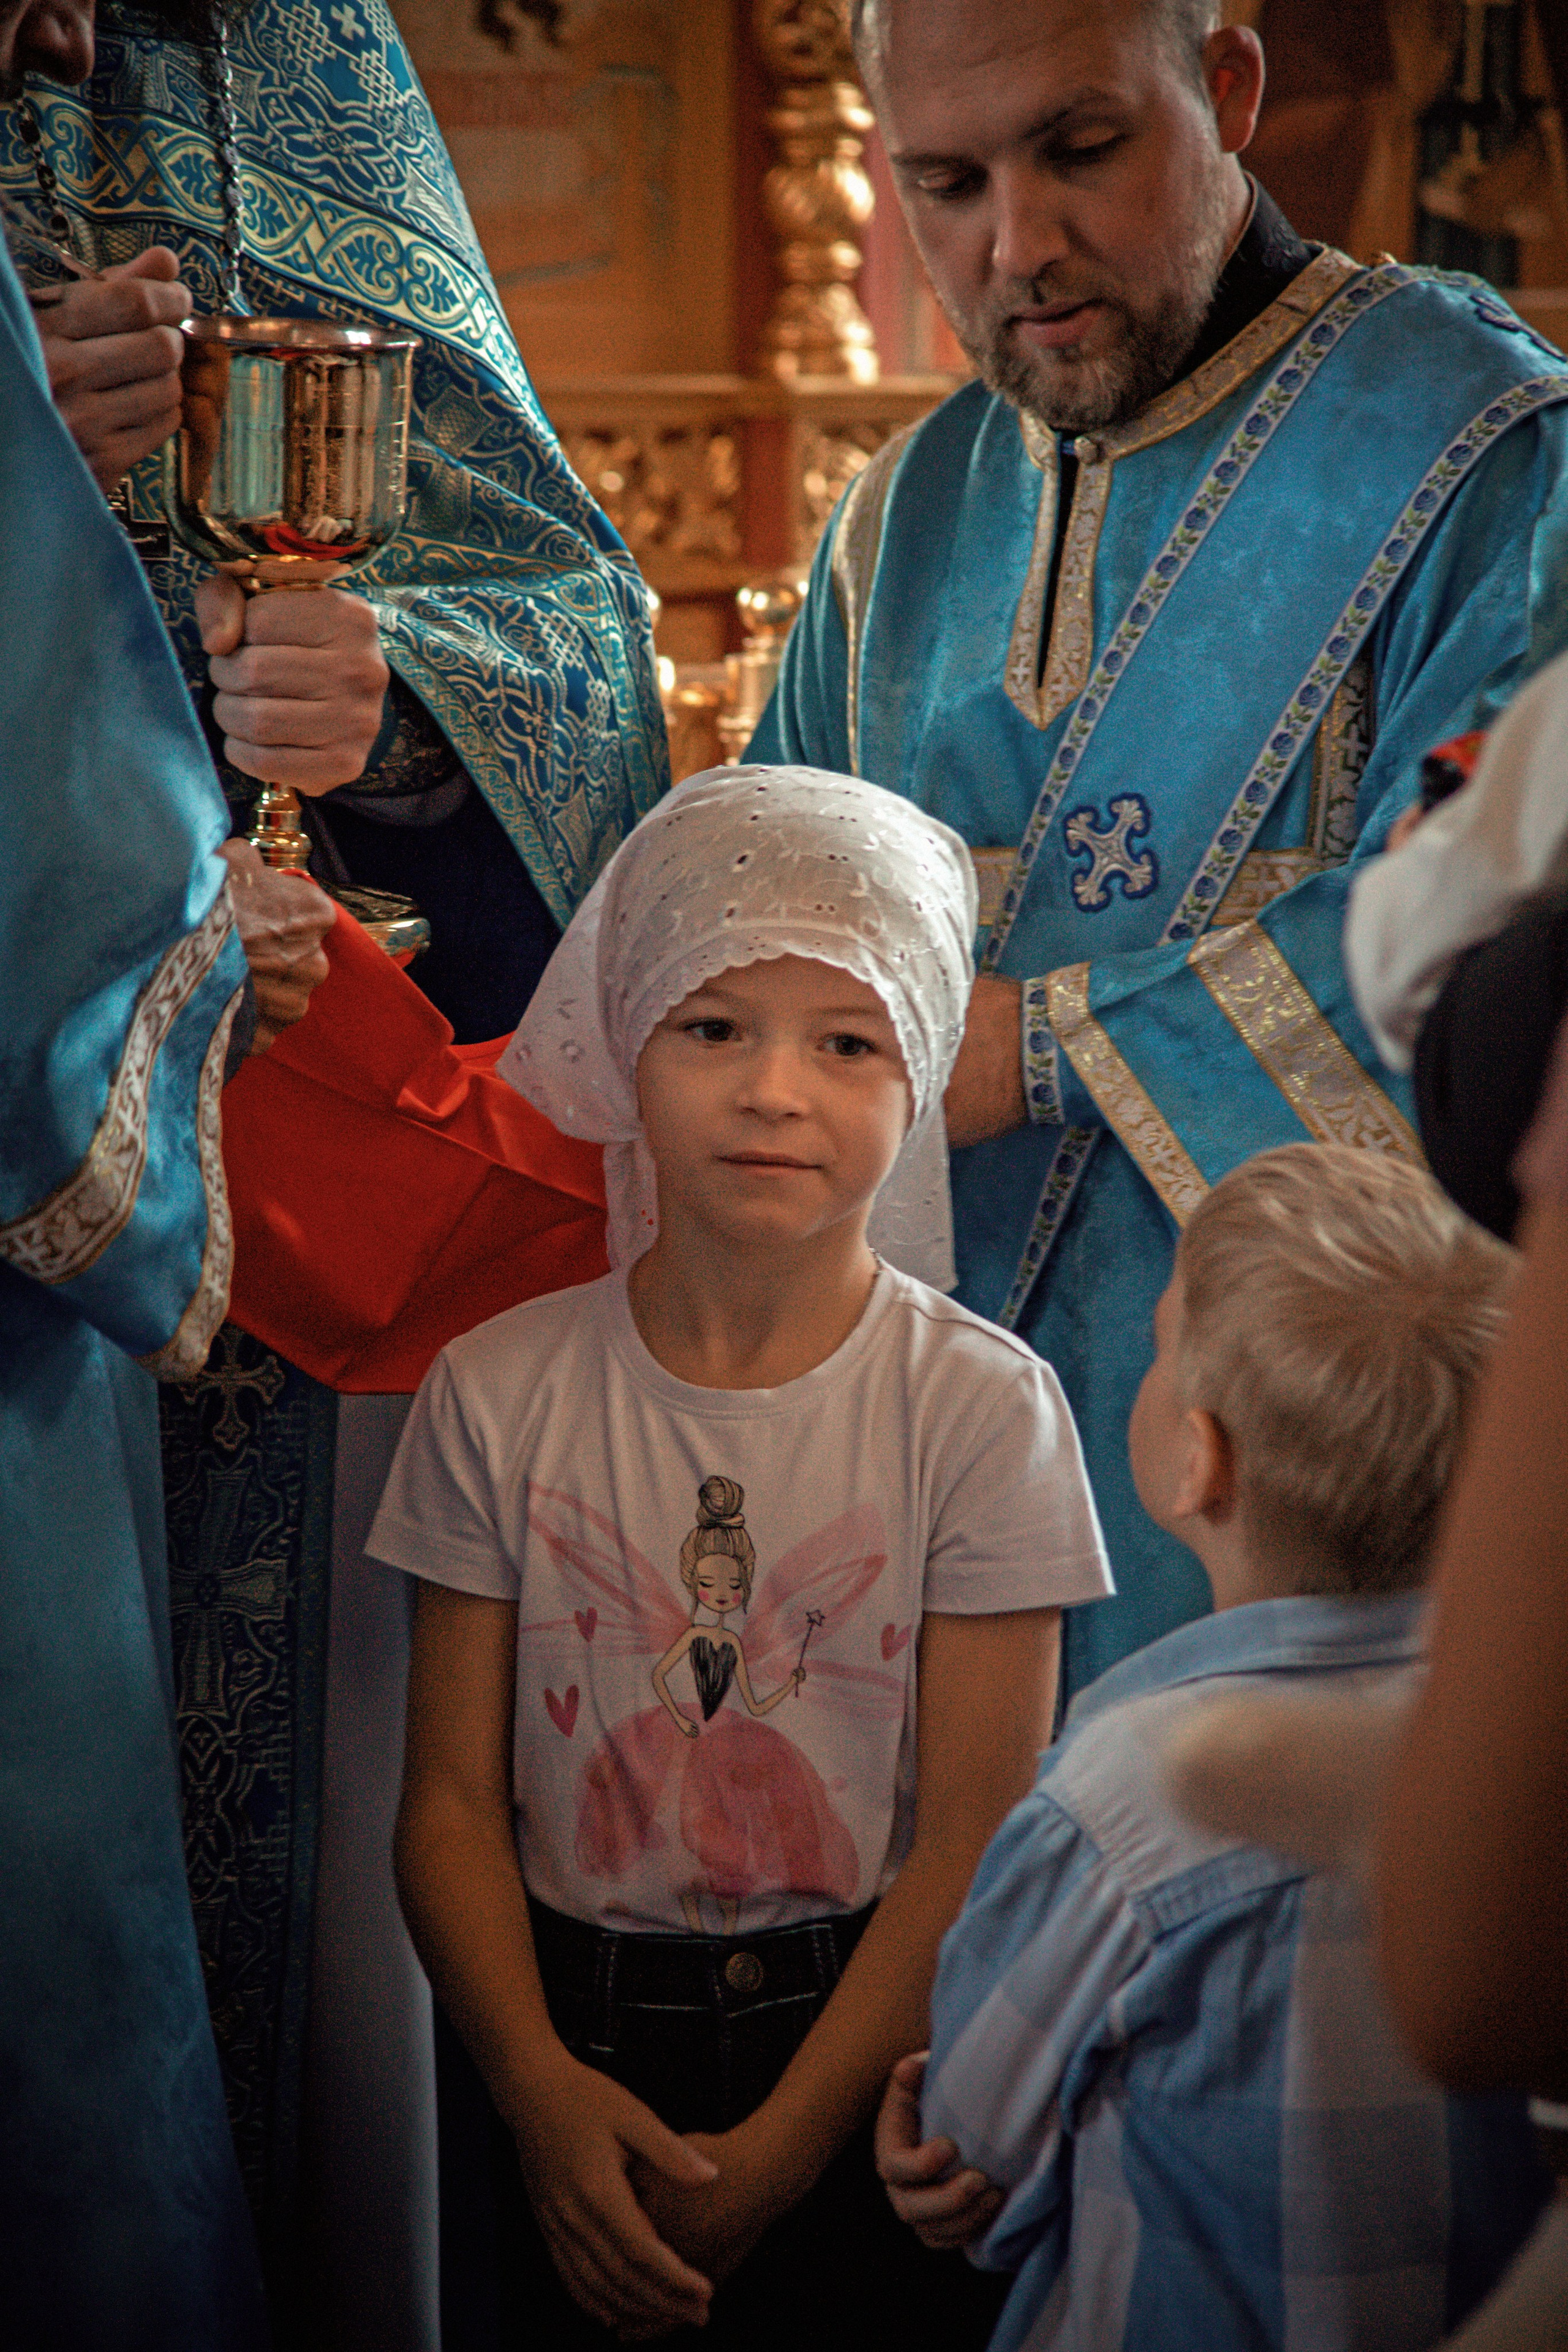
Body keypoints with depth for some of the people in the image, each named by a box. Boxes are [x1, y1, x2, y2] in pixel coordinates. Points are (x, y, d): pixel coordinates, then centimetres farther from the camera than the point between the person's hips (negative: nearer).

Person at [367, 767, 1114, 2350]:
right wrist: (539, 2085, -18)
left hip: (872, 2050, -1)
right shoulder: (499, 1391, -3)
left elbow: (974, 1840, -10)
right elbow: (453, 1799, -3)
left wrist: (775, 2152, -15)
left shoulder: (982, 1406, -9)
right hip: (574, 2041, 1)